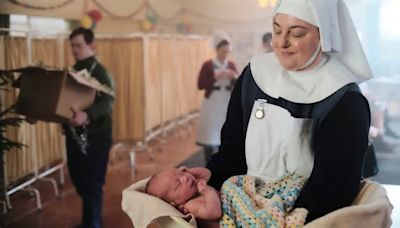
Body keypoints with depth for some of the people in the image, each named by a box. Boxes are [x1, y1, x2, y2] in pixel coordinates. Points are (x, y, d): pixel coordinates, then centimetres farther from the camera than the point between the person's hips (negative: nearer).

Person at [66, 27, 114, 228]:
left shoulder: (99, 71, -12)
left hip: (95, 135, -7)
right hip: (74, 134, 8)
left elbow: (107, 101, -28)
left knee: (91, 183, -2)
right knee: (78, 179, 16)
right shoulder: (72, 71, 12)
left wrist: (87, 115, -46)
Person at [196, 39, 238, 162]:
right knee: (210, 134, -5)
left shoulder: (231, 65, 8)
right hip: (212, 102, -4)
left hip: (227, 102, 4)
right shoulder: (208, 65, -5)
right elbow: (200, 85, -9)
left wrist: (234, 77, -14)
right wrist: (215, 77, -19)